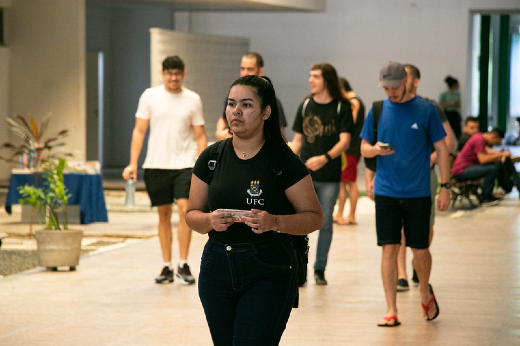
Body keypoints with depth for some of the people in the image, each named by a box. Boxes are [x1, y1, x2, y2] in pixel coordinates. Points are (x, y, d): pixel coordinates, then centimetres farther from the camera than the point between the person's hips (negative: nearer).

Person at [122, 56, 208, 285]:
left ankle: (183, 265, -5)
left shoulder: (193, 100, 5)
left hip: (184, 164, 0)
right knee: (164, 214, 5)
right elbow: (139, 131, 5)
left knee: (185, 209, -13)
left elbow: (200, 136, 9)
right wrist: (133, 163, -4)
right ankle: (167, 267, 13)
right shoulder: (150, 96, 4)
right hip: (156, 164, 1)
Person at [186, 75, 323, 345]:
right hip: (217, 269, 5)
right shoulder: (211, 158, 6)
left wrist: (274, 222, -21)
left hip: (269, 274, -4)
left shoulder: (283, 161, -5)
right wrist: (210, 221, -12)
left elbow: (314, 218, -3)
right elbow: (192, 214, 11)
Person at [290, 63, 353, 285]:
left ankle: (320, 269, 16)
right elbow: (297, 140, 13)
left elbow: (345, 141, -9)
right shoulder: (305, 106, 8)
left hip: (330, 177, -2)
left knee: (325, 223, 4)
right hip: (305, 174, 2)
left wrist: (325, 158, -25)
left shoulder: (342, 108, -2)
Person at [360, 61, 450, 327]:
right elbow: (364, 148, 11)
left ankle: (425, 292, 34)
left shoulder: (425, 110, -2)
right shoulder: (377, 110, 4)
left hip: (418, 193, -1)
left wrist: (445, 187, -3)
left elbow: (441, 148, 1)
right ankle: (391, 311, 4)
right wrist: (375, 149, -12)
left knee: (420, 250, 5)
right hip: (386, 192, 1)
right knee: (389, 250, -1)